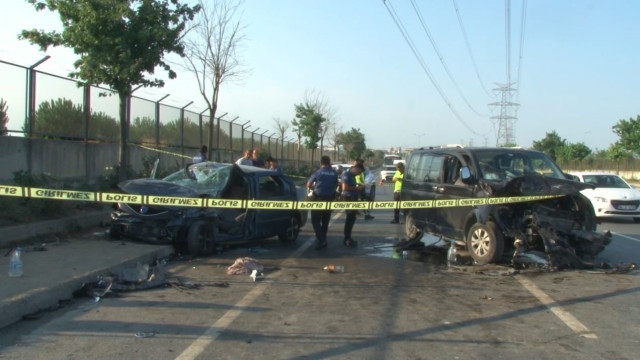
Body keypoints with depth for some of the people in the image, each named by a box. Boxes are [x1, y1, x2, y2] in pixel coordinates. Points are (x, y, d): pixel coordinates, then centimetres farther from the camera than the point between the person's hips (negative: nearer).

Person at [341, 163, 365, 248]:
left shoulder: (352, 175, 16)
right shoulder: (347, 175, -13)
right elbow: (345, 187, -23)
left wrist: (358, 187, 12)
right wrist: (356, 188, -18)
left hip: (353, 198, 10)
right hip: (348, 199, -10)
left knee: (351, 218, 12)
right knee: (350, 218, -10)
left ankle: (347, 238, 19)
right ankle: (347, 239, -5)